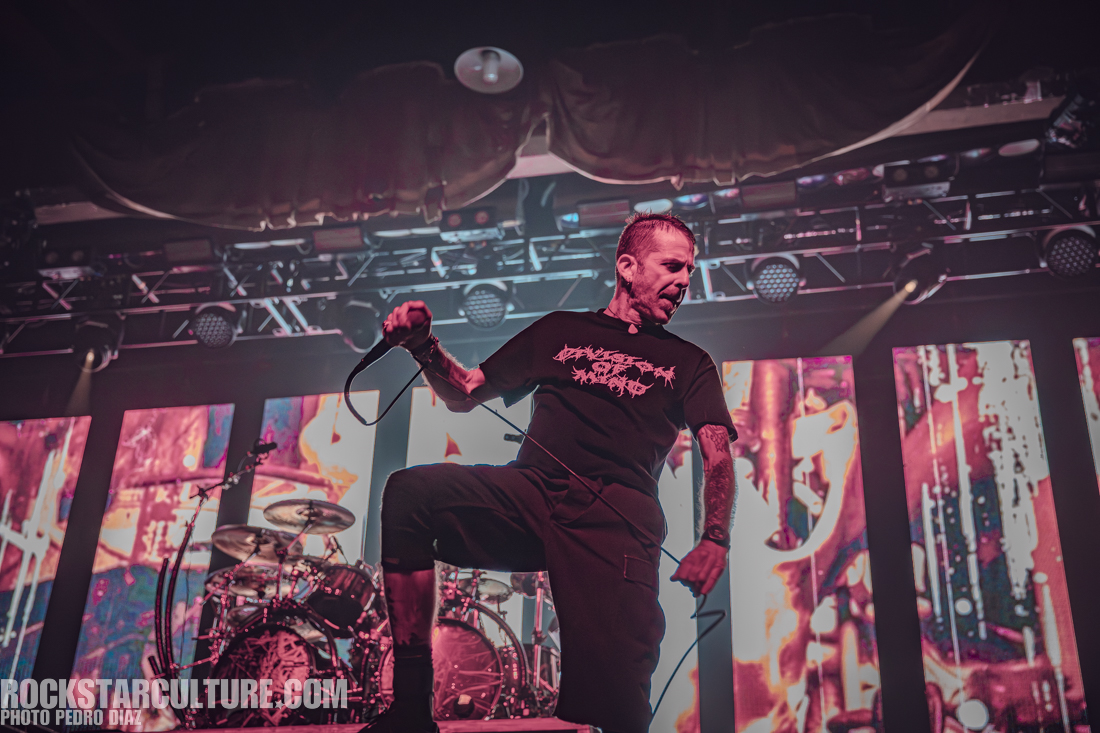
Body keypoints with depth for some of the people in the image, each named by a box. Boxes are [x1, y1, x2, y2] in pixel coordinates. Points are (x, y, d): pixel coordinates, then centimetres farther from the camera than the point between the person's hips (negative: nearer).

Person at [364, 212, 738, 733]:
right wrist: (424, 347, 5)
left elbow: (718, 456, 6)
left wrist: (715, 541, -13)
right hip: (531, 491, 2)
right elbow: (465, 395, 26)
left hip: (617, 519, -2)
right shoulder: (558, 332, 24)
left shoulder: (688, 364, 21)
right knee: (408, 492, -25)